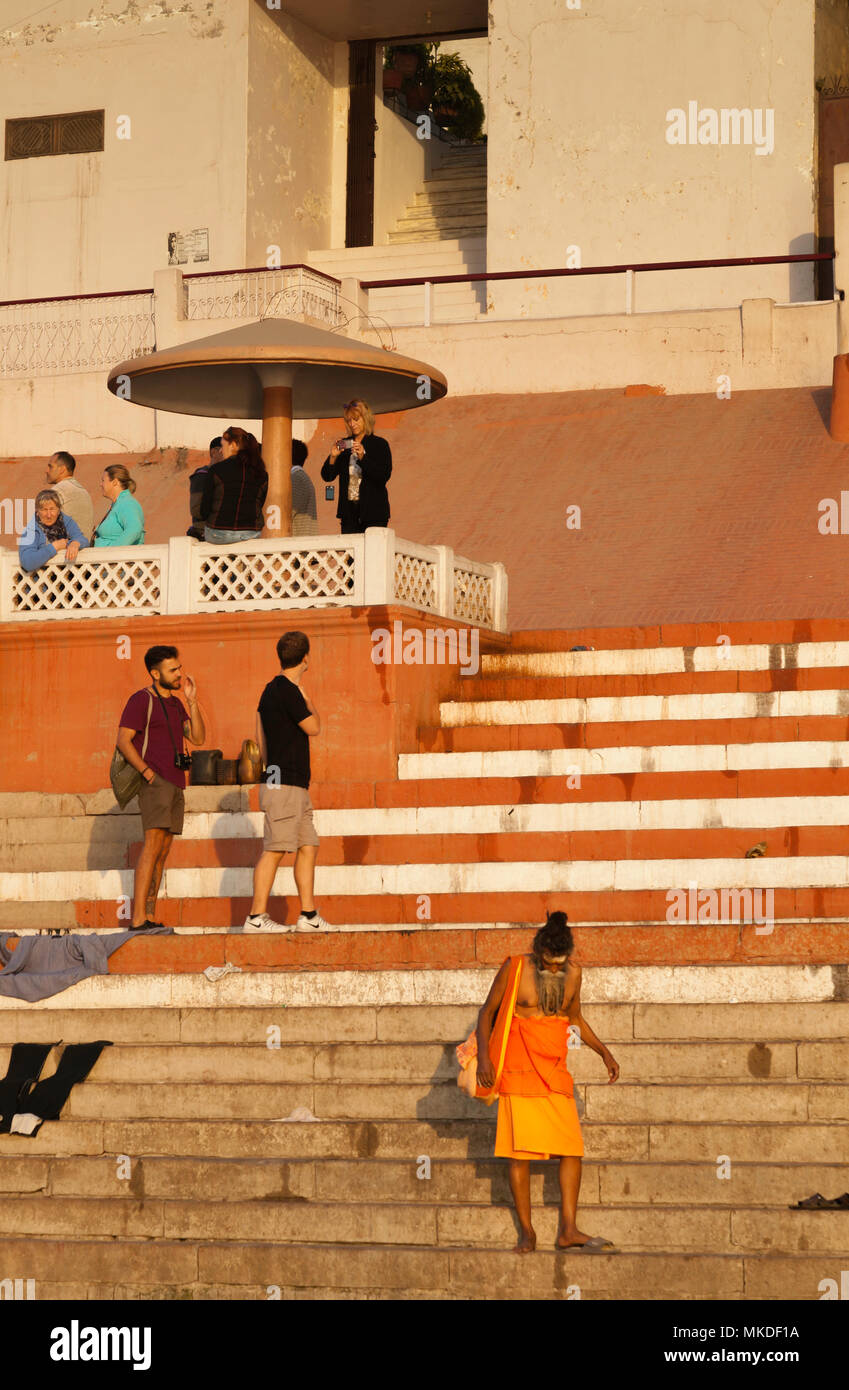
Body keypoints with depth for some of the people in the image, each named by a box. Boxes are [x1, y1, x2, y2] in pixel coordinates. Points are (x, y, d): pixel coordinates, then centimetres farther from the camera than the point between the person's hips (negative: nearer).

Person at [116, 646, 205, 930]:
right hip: (155, 783, -9)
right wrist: (149, 774, -19)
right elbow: (123, 741, -14)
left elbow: (197, 738, 9)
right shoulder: (141, 700, -7)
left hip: (174, 786, 9)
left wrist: (192, 701, 0)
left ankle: (149, 916, 6)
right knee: (153, 845, -18)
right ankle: (138, 918, -24)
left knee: (162, 852, 6)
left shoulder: (175, 704, 18)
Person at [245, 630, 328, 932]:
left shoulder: (271, 690, 15)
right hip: (284, 785, -10)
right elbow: (313, 728, -7)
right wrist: (309, 702, 10)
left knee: (308, 847, 9)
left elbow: (260, 738, 21)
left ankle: (309, 915, 10)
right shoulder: (288, 691, -14)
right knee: (275, 849, -9)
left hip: (296, 787, 10)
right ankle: (256, 916, -9)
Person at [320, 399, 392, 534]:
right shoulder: (345, 445, 11)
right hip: (349, 511, 3)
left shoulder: (379, 444, 1)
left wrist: (363, 457, -20)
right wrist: (333, 457, -10)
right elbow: (327, 476, 9)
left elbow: (384, 477, -11)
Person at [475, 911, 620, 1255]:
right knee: (520, 1152, -4)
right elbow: (487, 1012, 2)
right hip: (518, 1071, -4)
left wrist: (604, 1053, 15)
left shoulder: (572, 973, 6)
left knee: (572, 1148, -4)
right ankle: (527, 1232, 5)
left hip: (555, 1072, 4)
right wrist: (483, 1057, -9)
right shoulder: (514, 969, -6)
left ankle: (568, 1230, -2)